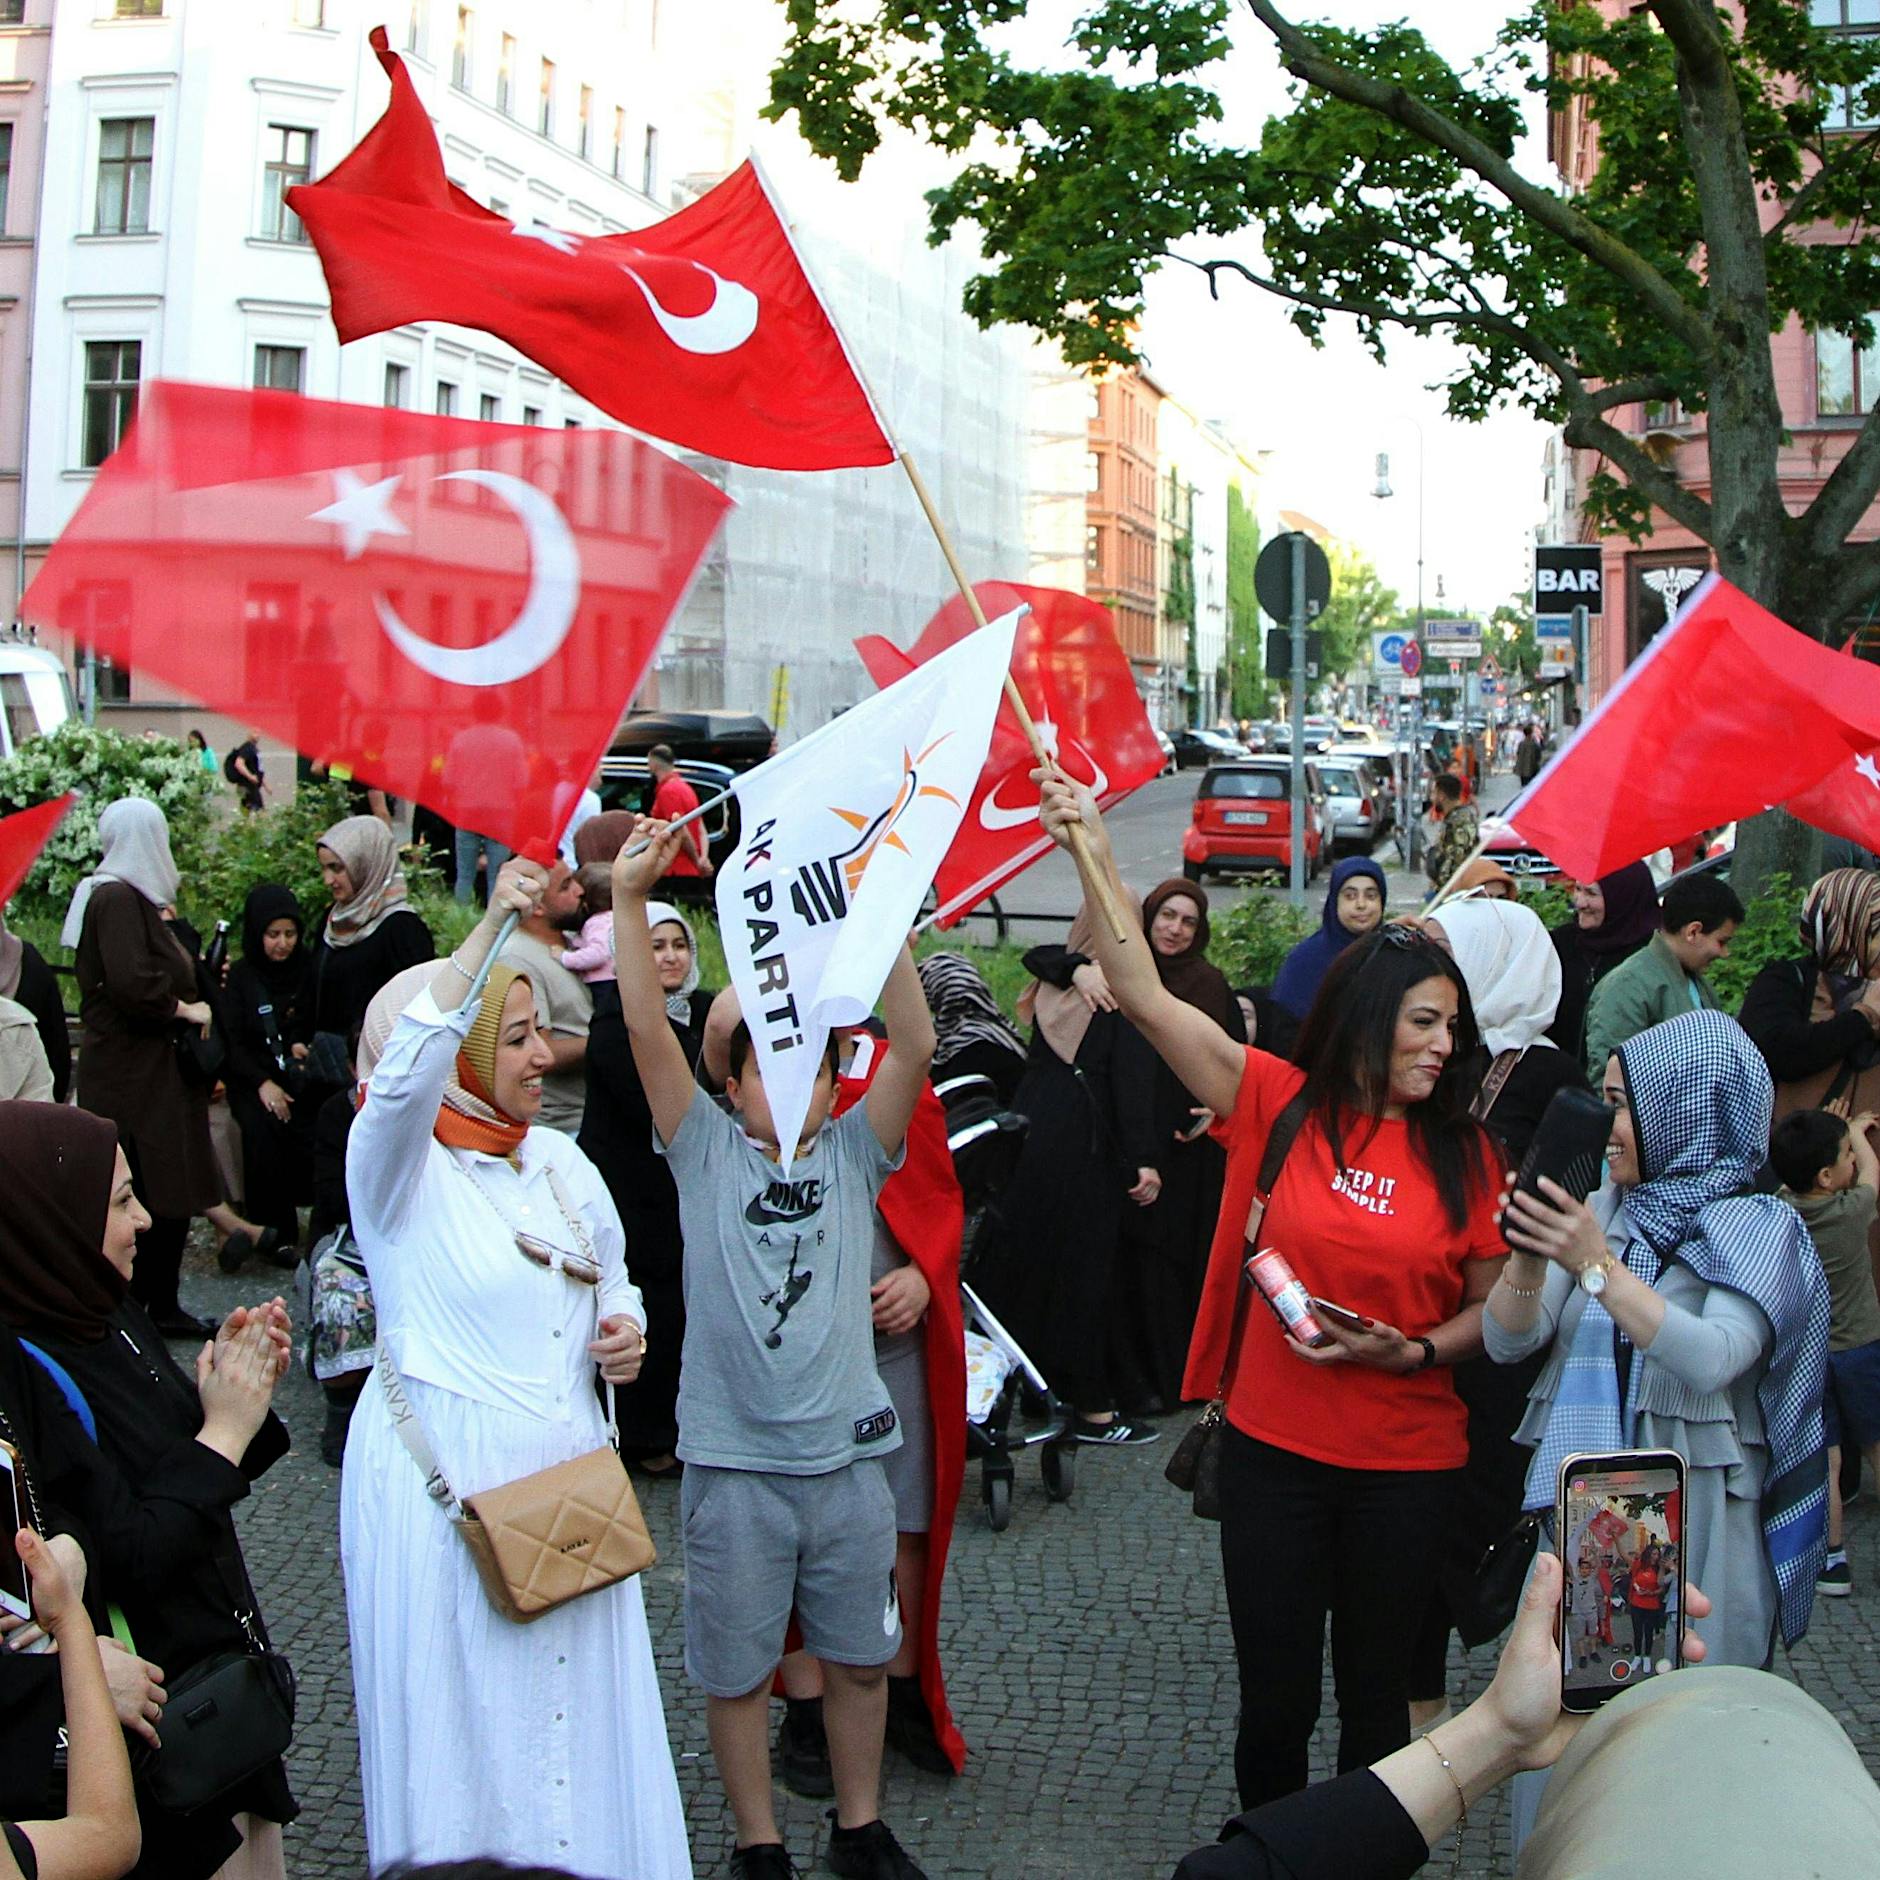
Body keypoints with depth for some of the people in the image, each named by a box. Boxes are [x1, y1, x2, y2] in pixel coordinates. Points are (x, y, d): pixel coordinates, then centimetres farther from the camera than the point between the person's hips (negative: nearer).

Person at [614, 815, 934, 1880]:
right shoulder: (708, 1151, 1)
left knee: (860, 1652, 15)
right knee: (737, 1665, 10)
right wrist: (630, 900, -20)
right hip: (734, 1461, -1)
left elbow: (915, 1047, -10)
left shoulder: (854, 1155, 3)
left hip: (848, 1453, 2)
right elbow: (649, 1032, -10)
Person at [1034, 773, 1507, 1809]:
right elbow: (1146, 996, -10)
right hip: (1274, 1450, -1)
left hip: (1407, 1463, 1)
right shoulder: (1281, 1104, -5)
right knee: (1274, 1696, 10)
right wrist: (1091, 852, -17)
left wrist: (1411, 1352, -16)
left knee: (1375, 1696, 15)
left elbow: (1490, 1305, 4)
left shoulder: (1464, 1154, -1)